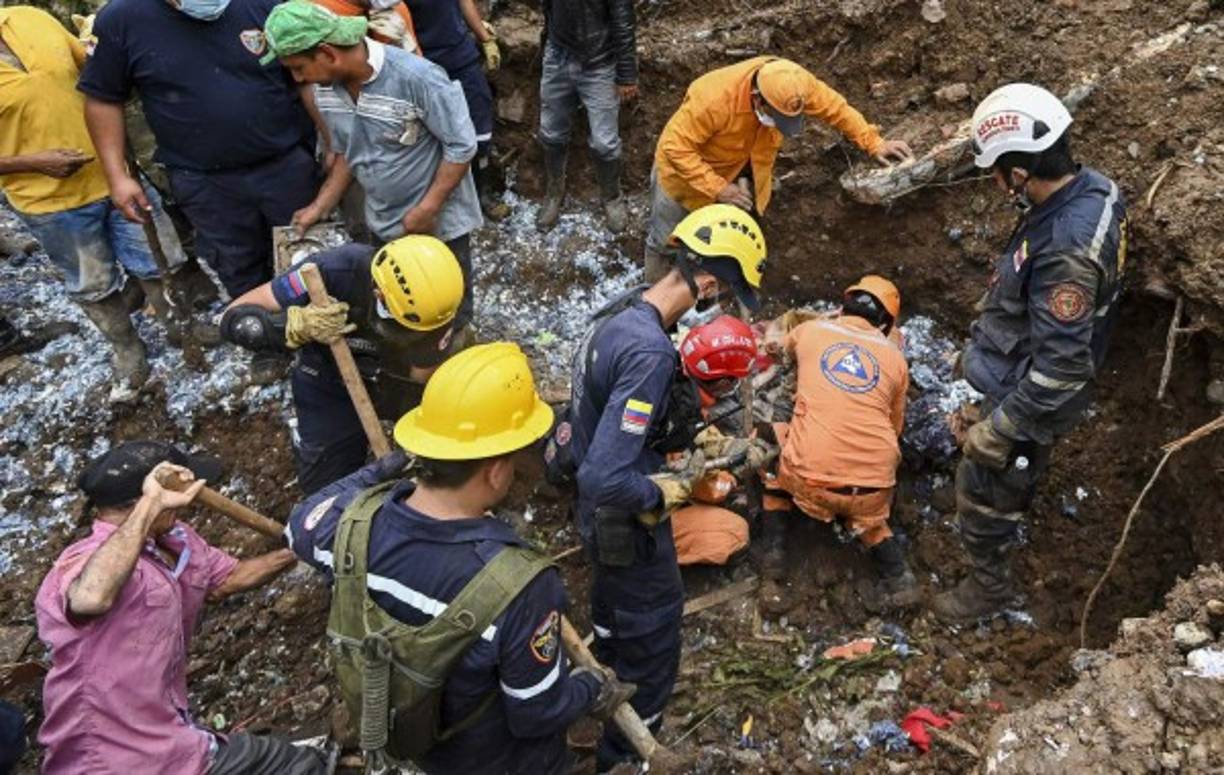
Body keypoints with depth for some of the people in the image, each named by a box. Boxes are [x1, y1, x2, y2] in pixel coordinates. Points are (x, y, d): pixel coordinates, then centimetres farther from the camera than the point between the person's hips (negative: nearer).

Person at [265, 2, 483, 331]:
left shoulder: (418, 78, -30)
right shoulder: (325, 87, -9)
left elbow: (461, 146, -22)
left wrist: (426, 210, -22)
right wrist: (319, 208, 3)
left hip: (440, 221, -6)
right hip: (383, 223, 6)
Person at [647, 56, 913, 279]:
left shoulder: (793, 84, -26)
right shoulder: (714, 98, -41)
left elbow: (837, 108, -11)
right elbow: (675, 146, -35)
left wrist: (875, 143, -15)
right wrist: (718, 189, -36)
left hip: (739, 170, 4)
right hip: (686, 169, -4)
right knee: (664, 240, 11)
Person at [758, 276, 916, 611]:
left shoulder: (810, 330, 10)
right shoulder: (895, 357, 12)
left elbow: (786, 348, 34)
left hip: (811, 476, -3)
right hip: (874, 483, 3)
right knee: (867, 517, 35)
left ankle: (773, 556, 19)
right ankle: (898, 576, 12)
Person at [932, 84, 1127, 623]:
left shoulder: (1066, 249, -39)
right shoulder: (1091, 187, -9)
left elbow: (1061, 365, -33)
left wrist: (1000, 427, -24)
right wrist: (982, 341, 18)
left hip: (1029, 396, -9)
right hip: (1026, 374, 9)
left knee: (983, 491, 12)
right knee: (1022, 472, 33)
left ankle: (990, 586, 35)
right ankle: (1008, 531, 59)